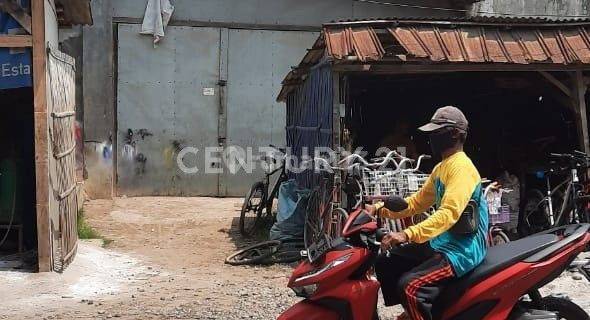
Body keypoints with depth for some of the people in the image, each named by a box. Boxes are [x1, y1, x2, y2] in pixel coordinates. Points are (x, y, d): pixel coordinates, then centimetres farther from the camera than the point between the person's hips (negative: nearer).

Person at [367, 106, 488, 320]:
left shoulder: (461, 167, -17)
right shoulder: (441, 167, 15)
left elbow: (449, 213, -30)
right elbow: (417, 202, 21)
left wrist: (407, 234, -40)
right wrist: (380, 209, 7)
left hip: (461, 249, -10)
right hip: (440, 243, 10)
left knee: (409, 286, -28)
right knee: (385, 263, 13)